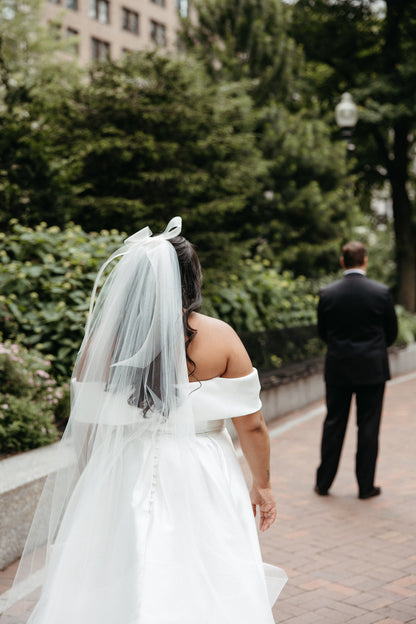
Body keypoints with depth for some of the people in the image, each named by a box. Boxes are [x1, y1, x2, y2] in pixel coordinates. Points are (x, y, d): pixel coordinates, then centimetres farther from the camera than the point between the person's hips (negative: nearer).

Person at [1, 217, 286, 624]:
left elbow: (85, 431, 0)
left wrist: (84, 497, 15)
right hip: (202, 484, -1)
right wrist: (262, 484, 11)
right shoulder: (219, 337, -8)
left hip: (122, 483, 1)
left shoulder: (101, 342, -6)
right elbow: (252, 425, -4)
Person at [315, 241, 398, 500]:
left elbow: (322, 332, 5)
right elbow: (392, 332, 1)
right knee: (369, 426, 6)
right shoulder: (382, 292, -9)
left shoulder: (327, 294, -5)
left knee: (334, 424, 11)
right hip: (372, 370, -2)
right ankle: (366, 486, 12)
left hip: (338, 369, 2)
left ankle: (324, 482, 19)